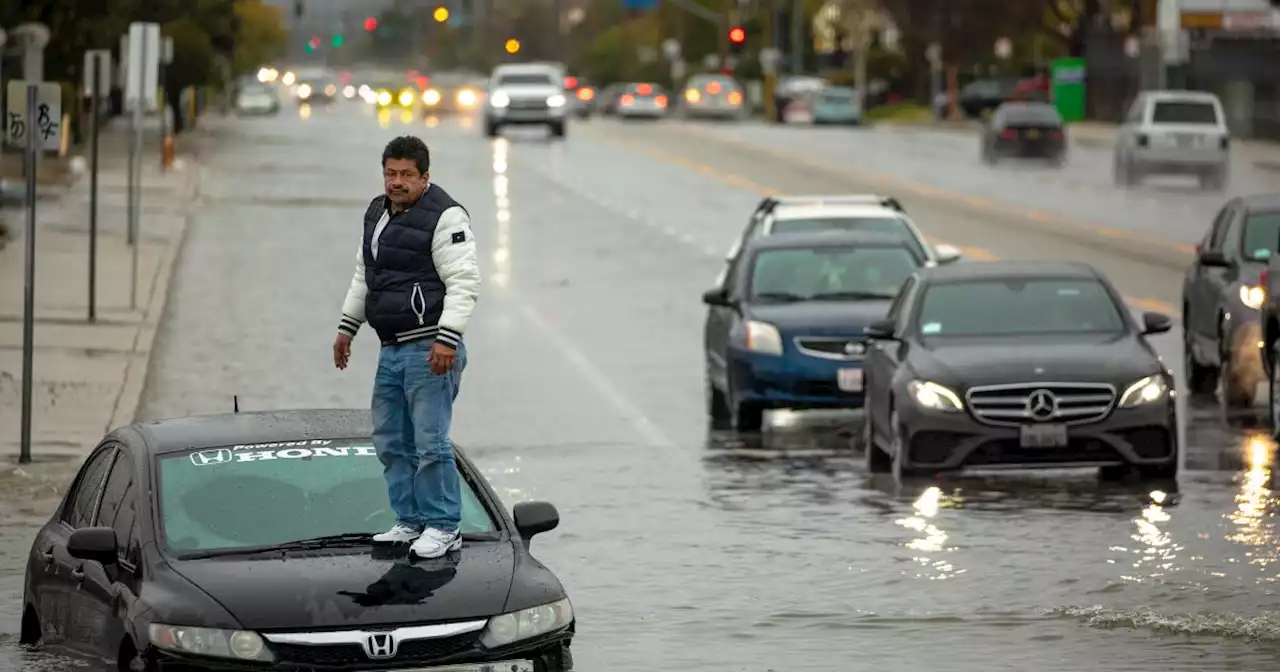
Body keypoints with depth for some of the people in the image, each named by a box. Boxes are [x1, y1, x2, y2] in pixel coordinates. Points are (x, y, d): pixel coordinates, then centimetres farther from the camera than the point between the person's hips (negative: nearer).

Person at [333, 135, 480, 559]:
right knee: (390, 442, 11)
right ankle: (410, 522, 18)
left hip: (429, 351, -9)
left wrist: (447, 339, -23)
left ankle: (443, 527, -4)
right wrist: (347, 326, 24)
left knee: (430, 442, -9)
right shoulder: (377, 213, 16)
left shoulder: (444, 217, -11)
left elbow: (463, 283, -17)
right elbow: (363, 276, 28)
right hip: (392, 350, 9)